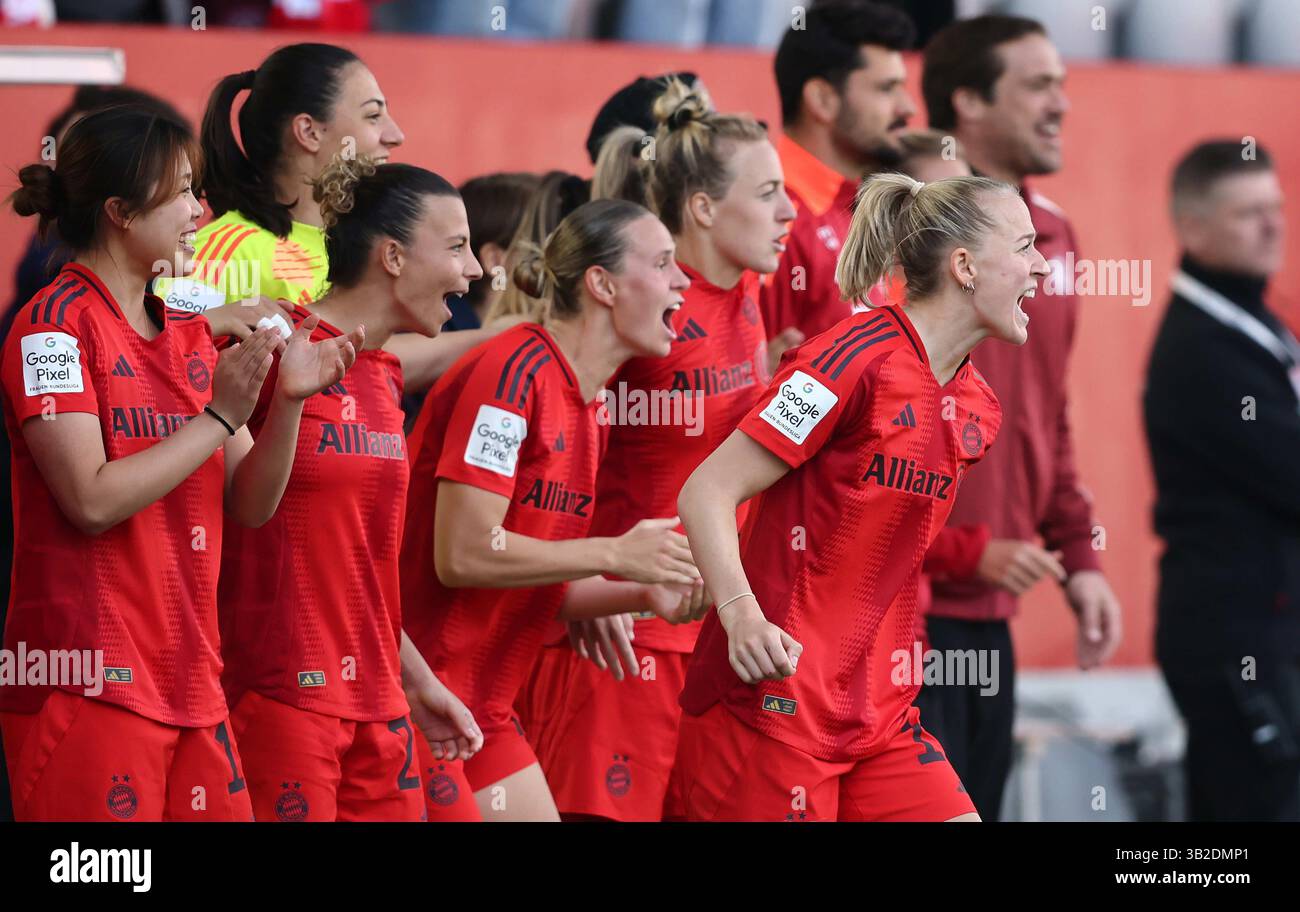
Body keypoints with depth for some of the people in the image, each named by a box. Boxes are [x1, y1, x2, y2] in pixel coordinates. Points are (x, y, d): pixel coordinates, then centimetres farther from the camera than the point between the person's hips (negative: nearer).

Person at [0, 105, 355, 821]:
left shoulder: (188, 331, 16)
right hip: (88, 686, -8)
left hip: (189, 684, 8)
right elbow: (93, 500, -17)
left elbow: (249, 505, 13)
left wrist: (287, 401, -3)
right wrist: (219, 416, -13)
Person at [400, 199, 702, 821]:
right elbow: (462, 555, -22)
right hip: (419, 700, -9)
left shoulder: (584, 406, 12)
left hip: (488, 713, 9)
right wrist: (616, 554, -16)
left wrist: (646, 595, -1)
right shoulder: (513, 372, -16)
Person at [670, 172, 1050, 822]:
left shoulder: (978, 407, 11)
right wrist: (742, 615, -29)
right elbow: (707, 491, -16)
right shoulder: (859, 355, -13)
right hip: (773, 698, -8)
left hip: (877, 714, 8)